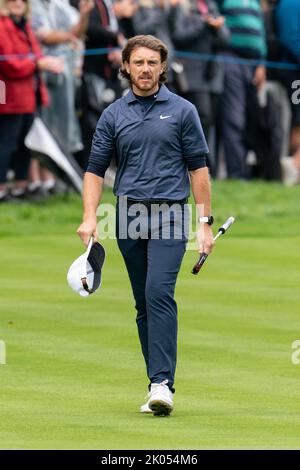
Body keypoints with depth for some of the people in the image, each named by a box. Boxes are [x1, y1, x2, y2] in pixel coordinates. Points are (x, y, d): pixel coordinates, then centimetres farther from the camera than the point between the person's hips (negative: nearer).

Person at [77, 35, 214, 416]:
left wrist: (205, 223, -1)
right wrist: (89, 217, -5)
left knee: (159, 293, -19)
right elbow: (95, 169, 8)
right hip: (129, 215, 4)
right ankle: (158, 383, 13)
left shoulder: (182, 111, 3)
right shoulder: (113, 115, 9)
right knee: (143, 304, 7)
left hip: (169, 214, -3)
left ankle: (162, 383, -24)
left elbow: (198, 168, 3)